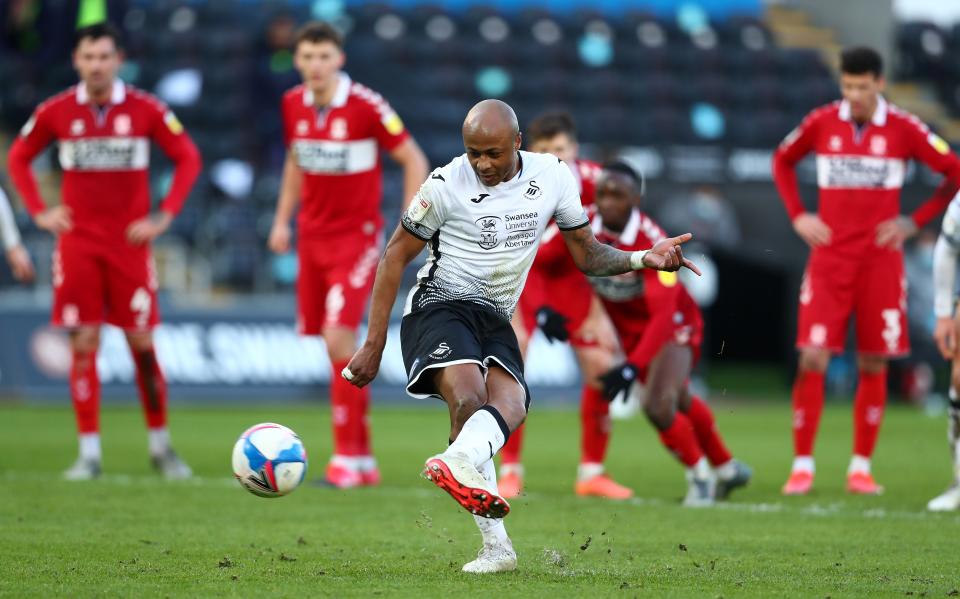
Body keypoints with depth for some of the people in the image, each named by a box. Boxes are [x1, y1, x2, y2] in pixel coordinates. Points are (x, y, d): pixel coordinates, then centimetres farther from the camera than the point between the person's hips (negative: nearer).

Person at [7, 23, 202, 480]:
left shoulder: (145, 110, -3)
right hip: (77, 244, 1)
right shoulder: (55, 112, 0)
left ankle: (160, 445, 14)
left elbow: (188, 158, 5)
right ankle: (89, 453, 2)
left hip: (130, 243, -1)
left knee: (142, 345, -1)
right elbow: (18, 158, 14)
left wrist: (164, 217, -3)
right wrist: (39, 212, 3)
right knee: (83, 345, -3)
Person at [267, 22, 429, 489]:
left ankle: (347, 457, -10)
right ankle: (363, 457, 17)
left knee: (339, 337, -17)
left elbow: (414, 160, -7)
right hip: (312, 235, 6)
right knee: (335, 344, 6)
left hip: (357, 235, -6)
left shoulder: (367, 106, -14)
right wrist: (282, 219, 14)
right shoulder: (293, 105, 2)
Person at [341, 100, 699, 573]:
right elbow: (396, 256, 1)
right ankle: (495, 546, -39)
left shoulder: (553, 176, 2)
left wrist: (642, 259, -7)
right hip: (441, 304, -4)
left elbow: (586, 254, 13)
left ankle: (458, 463, -60)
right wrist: (374, 345, -1)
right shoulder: (447, 184, -8)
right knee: (469, 398, -32)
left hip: (495, 321, 4)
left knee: (511, 405, -29)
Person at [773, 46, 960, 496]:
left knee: (873, 365, 2)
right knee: (812, 359, -9)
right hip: (829, 259, 0)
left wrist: (915, 222, -3)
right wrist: (797, 215, 7)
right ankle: (802, 466, -2)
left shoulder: (903, 129, -3)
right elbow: (783, 160, 20)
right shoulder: (821, 123, 2)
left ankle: (861, 467, 12)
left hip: (881, 261, 0)